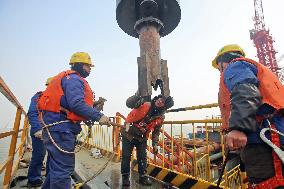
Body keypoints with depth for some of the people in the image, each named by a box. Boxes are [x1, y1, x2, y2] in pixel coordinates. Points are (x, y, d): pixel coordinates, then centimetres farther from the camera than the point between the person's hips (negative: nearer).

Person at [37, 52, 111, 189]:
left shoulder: (72, 79, 23)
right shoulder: (74, 79, -9)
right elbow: (76, 105, -24)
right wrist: (99, 116, -19)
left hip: (59, 126, 11)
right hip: (60, 127, -11)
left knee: (58, 166, 21)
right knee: (63, 168, -5)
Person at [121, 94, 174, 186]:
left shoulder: (160, 117, -5)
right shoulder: (145, 106, -19)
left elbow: (156, 132, 5)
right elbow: (131, 115, -17)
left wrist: (155, 144, 2)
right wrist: (127, 126, -25)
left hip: (142, 138, 3)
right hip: (129, 134, -3)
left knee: (143, 157, 5)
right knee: (126, 156, 2)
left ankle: (143, 176, 23)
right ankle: (125, 177, 19)